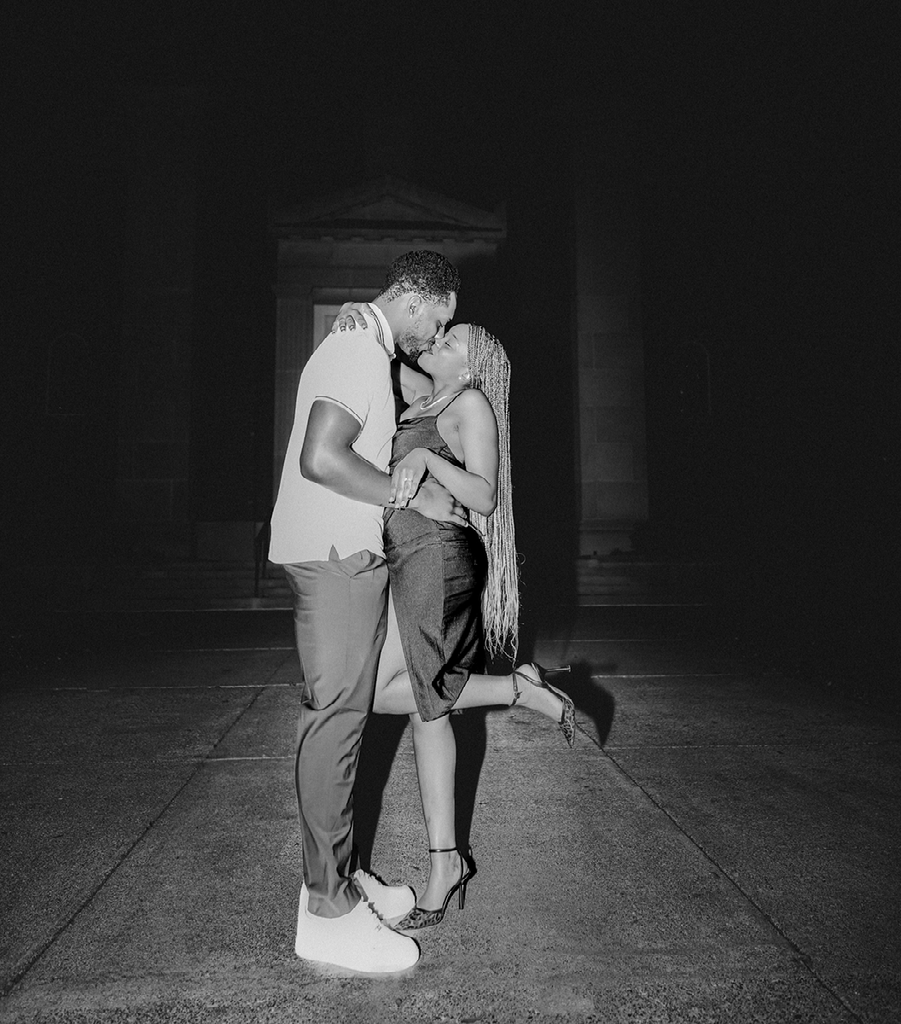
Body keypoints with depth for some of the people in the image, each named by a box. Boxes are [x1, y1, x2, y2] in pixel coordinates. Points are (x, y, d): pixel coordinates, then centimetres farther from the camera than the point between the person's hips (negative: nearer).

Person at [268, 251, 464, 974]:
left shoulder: (366, 352, 21)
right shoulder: (361, 351, -12)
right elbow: (321, 458, -24)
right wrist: (417, 497, -16)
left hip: (340, 557, 11)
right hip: (336, 557, -11)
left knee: (340, 716, 13)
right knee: (335, 717, -6)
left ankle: (337, 876, 24)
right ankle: (328, 910, 5)